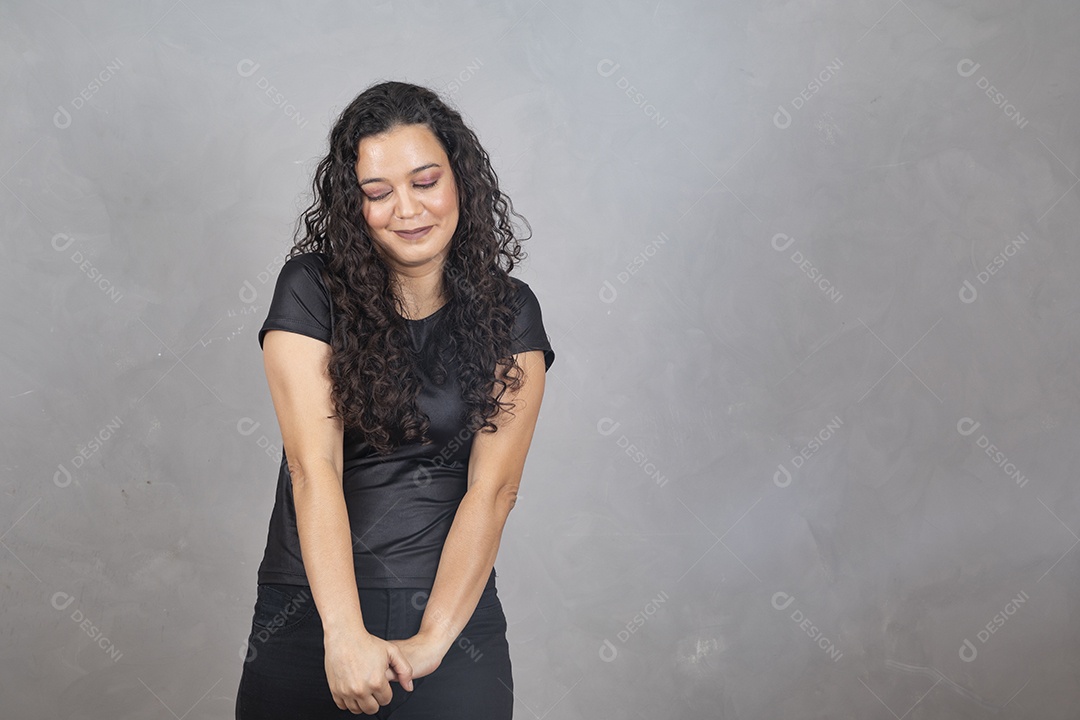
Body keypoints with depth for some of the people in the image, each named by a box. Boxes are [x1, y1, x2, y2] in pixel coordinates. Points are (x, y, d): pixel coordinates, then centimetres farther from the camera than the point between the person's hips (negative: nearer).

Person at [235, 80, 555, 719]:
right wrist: (345, 634, -24)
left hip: (454, 606, 0)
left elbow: (493, 487, -9)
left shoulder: (510, 313, -1)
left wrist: (431, 639, -20)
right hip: (310, 607, 0)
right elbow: (314, 467, -14)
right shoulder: (311, 290, -5)